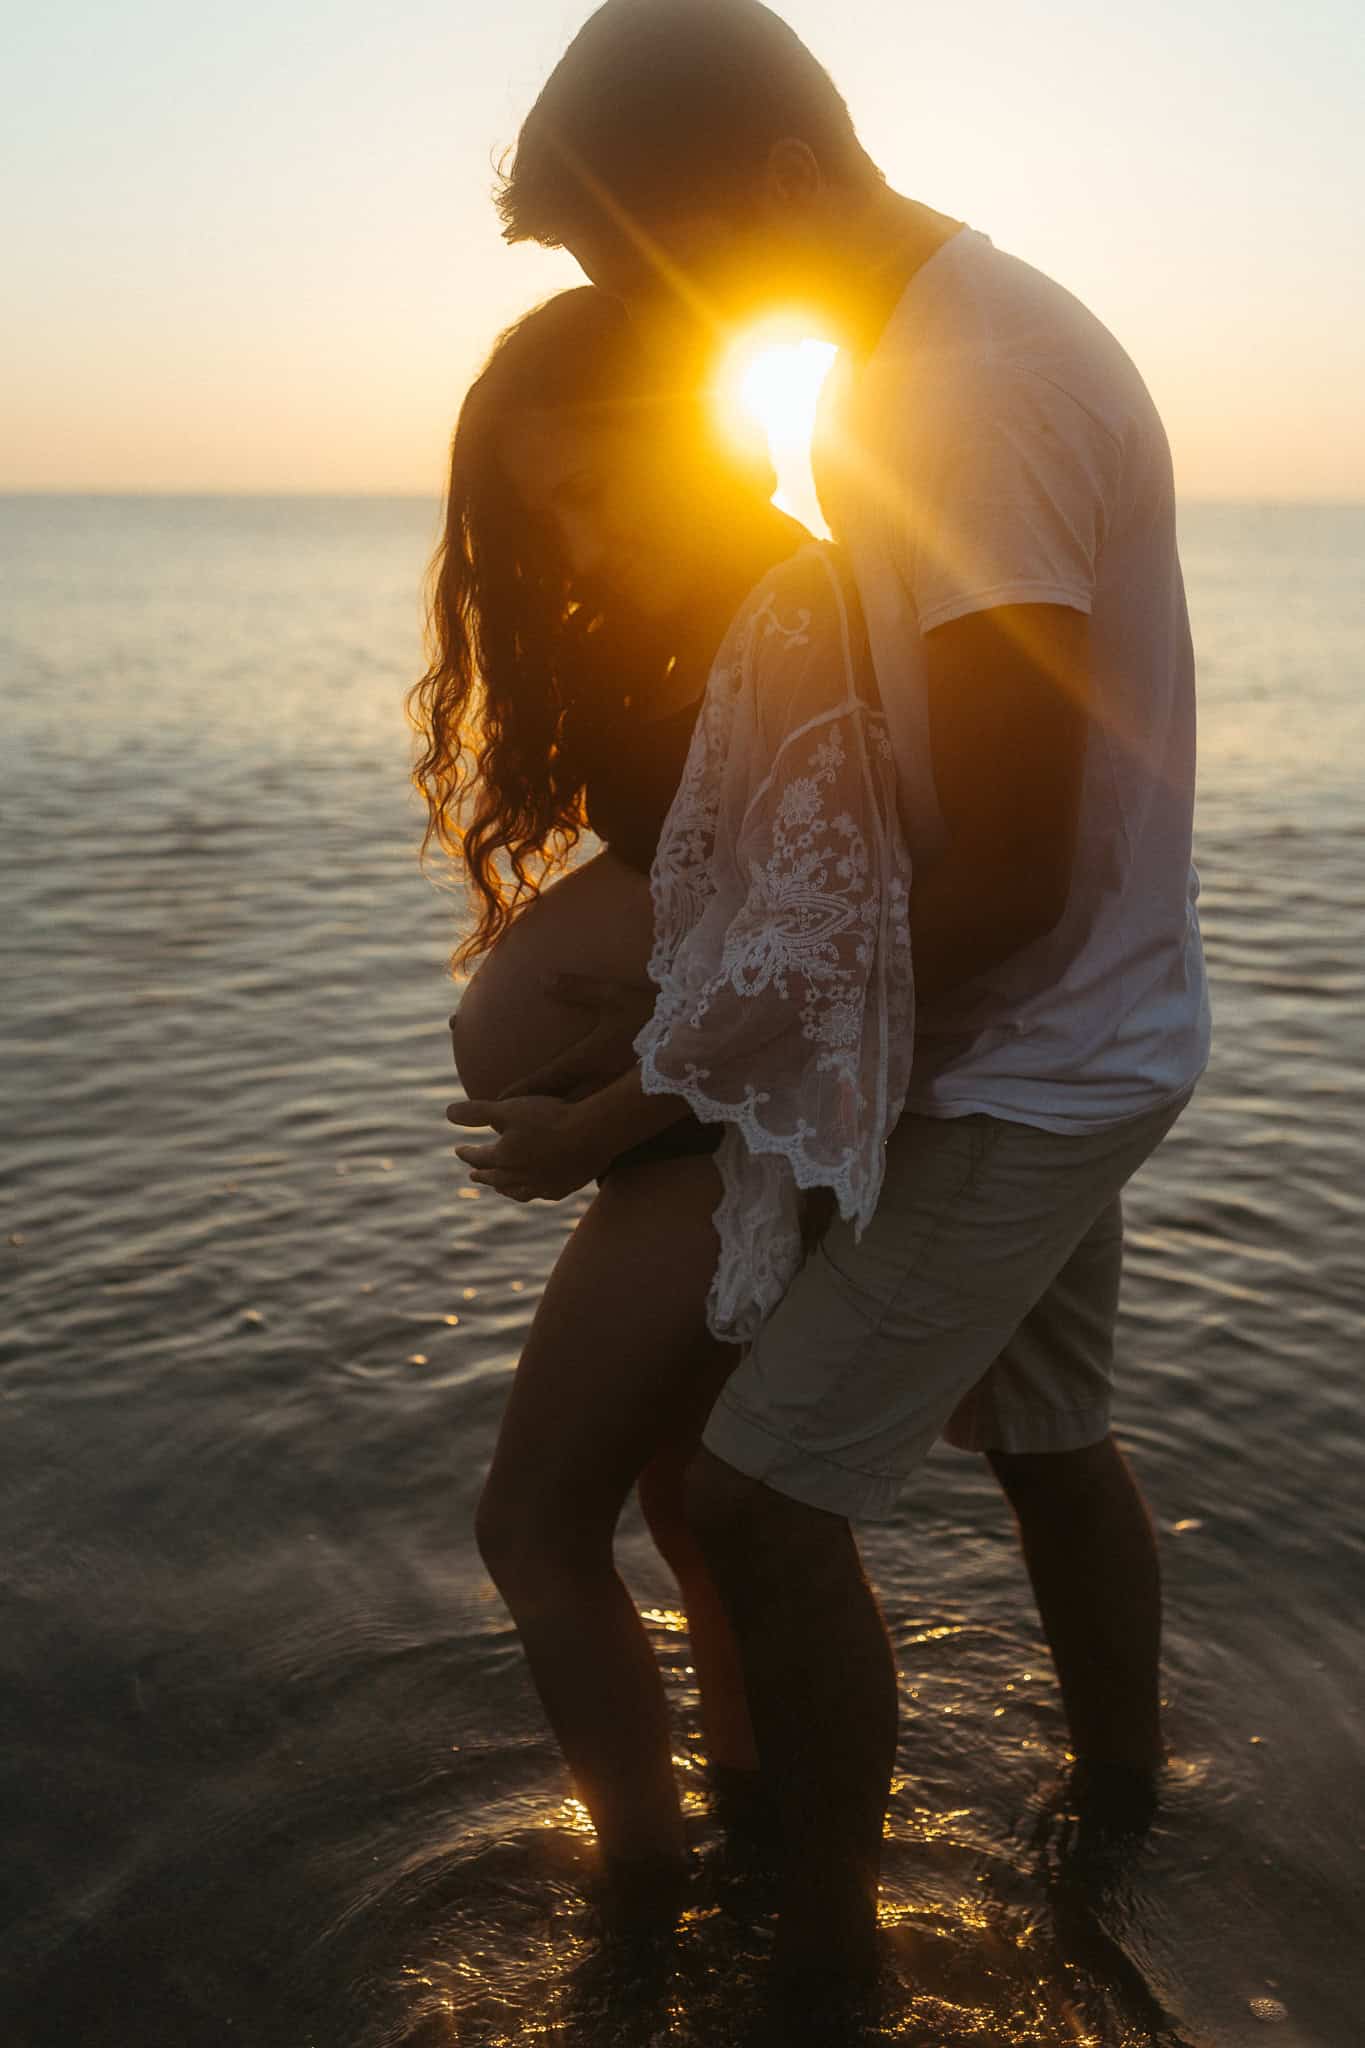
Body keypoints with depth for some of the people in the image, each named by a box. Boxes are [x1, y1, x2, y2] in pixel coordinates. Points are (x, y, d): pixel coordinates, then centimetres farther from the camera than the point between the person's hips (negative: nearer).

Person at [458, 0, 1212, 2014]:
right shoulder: (953, 343, 5)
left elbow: (1006, 882, -28)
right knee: (1048, 1432, 24)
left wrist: (646, 1098, -23)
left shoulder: (972, 394, -26)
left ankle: (826, 1946, 17)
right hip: (1072, 1040, 10)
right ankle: (1123, 1790, 47)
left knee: (762, 1494, -3)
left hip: (1024, 1072, -10)